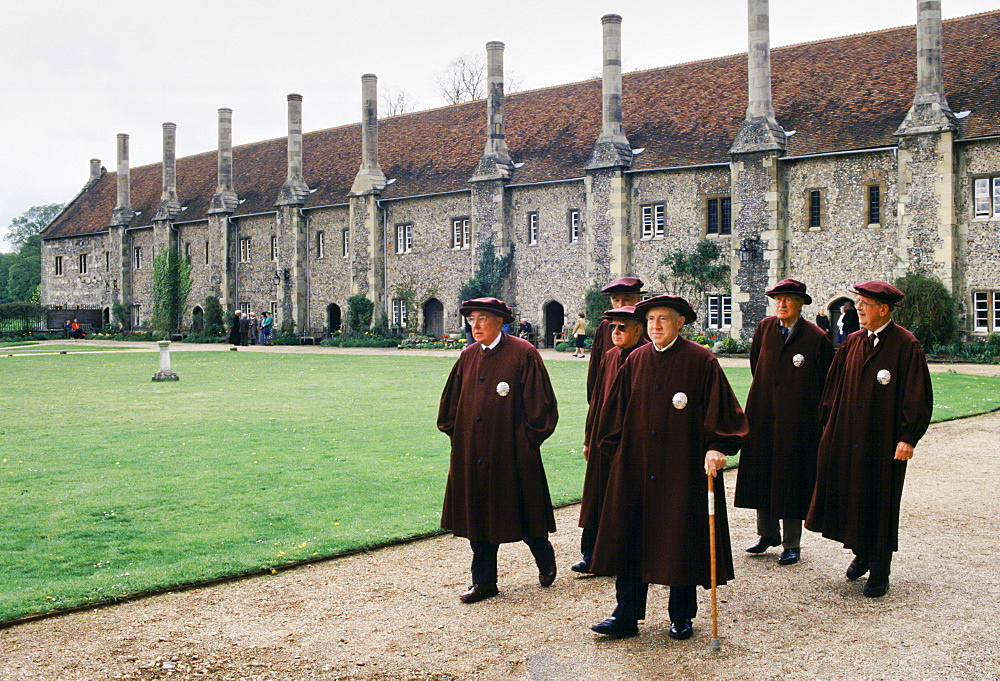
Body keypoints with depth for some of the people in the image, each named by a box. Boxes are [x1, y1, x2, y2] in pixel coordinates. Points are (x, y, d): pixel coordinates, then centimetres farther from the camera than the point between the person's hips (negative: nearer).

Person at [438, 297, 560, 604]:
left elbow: (539, 402, -8)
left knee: (519, 509, 6)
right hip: (472, 453, 5)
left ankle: (545, 559, 34)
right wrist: (457, 434, 10)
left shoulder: (523, 353, -9)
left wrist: (526, 440, -8)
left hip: (511, 452, -5)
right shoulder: (468, 356, 8)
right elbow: (452, 401, 18)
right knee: (478, 515, 8)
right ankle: (484, 581, 19)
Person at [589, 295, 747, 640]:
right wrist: (617, 451, 13)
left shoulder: (701, 361, -6)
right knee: (631, 537, 5)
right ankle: (626, 617, 13)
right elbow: (615, 411, 15)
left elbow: (722, 409, -8)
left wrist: (716, 447, -19)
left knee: (682, 539, 5)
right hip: (635, 466, 4)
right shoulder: (635, 361, 7)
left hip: (683, 467, -4)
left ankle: (681, 617, 21)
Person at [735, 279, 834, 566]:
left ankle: (792, 544, 13)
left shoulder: (816, 337, -8)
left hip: (797, 418, -4)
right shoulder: (764, 328, 4)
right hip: (763, 414, 4)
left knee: (791, 479, 1)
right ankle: (767, 533, 27)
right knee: (762, 473, 11)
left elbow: (826, 383, 0)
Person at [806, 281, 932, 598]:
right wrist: (830, 425, 8)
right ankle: (861, 553, 32)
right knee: (849, 497, 11)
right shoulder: (851, 343, 7)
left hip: (883, 441, -5)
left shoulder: (906, 345, -9)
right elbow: (834, 387, 13)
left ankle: (879, 572, 17)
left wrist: (909, 438, -15)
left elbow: (918, 395, -11)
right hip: (846, 438, 5)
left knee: (880, 504, 4)